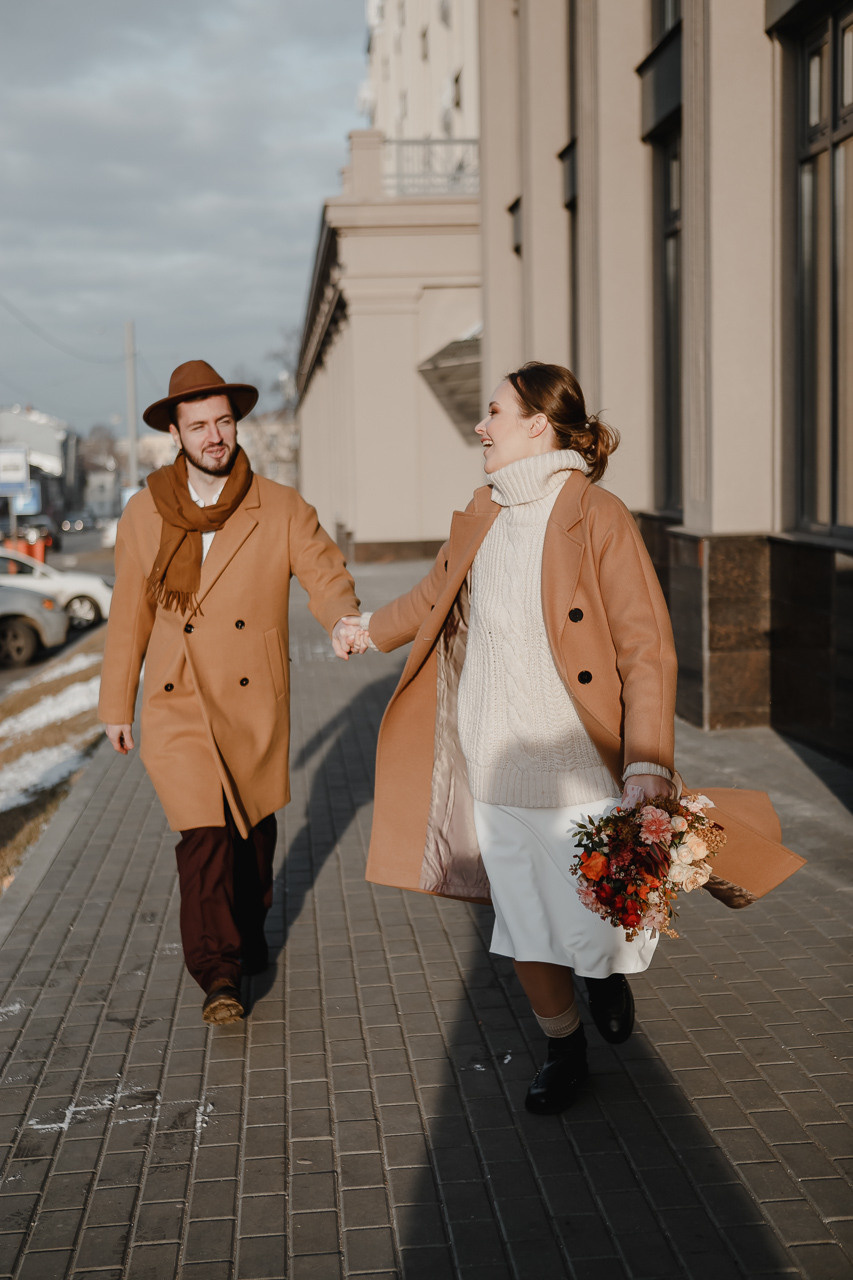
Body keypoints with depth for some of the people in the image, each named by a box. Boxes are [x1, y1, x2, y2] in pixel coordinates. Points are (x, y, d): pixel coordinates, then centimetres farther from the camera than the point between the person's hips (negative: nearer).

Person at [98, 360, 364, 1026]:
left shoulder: (283, 510, 0)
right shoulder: (143, 515, 3)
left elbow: (325, 573, -8)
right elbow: (129, 616, 9)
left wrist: (344, 620, -32)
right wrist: (117, 704, 12)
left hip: (255, 700, 1)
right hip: (178, 703, -1)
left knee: (254, 826, 16)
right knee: (203, 832, -10)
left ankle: (249, 934, 42)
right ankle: (219, 974, 0)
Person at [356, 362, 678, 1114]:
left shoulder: (598, 517, -13)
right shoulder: (482, 516, 7)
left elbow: (647, 649, -15)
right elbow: (436, 596, 27)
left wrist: (648, 765, -24)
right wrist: (371, 629, 42)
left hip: (581, 771, -5)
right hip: (498, 772, 5)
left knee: (600, 931, 2)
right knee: (525, 932, 10)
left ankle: (607, 969, 39)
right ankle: (564, 1053, 34)